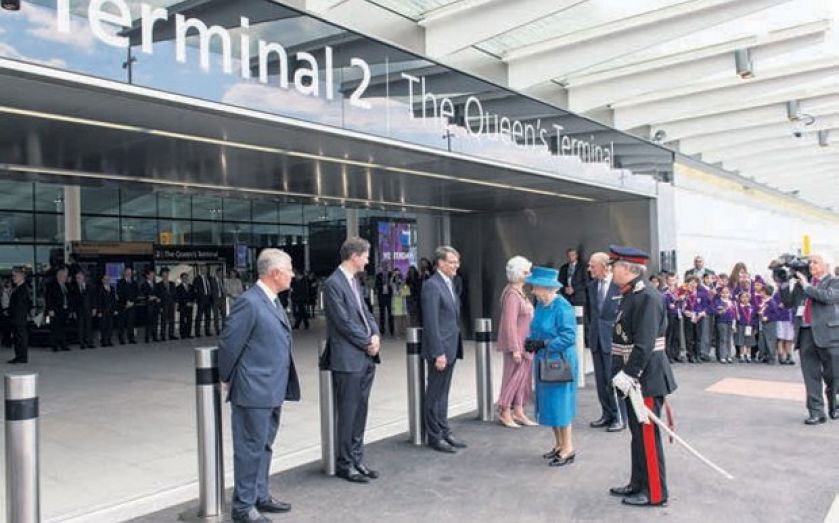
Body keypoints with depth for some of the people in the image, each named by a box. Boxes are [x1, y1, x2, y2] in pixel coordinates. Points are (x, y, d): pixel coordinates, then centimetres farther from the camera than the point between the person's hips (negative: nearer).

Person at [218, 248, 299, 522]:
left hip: (273, 390, 9)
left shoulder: (272, 301, 11)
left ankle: (260, 496, 32)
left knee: (264, 446, 19)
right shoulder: (249, 302, -18)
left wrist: (283, 386, 18)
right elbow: (229, 344, -15)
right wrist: (227, 378, -2)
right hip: (253, 391, -9)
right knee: (250, 448, 3)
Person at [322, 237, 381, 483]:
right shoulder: (333, 284, -14)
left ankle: (357, 459, 25)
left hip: (366, 357, 9)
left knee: (360, 411, 14)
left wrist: (375, 335, -1)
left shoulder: (353, 280, 13)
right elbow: (344, 322, -18)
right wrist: (368, 342, -9)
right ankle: (344, 464, 15)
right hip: (348, 359, -8)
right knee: (348, 413, 2)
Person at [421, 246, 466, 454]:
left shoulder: (450, 283, 13)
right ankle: (435, 437, 13)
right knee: (435, 395, 3)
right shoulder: (432, 285, -16)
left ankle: (444, 432, 27)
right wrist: (438, 353, -21)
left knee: (443, 393, 18)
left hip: (451, 348, 9)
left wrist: (454, 349, 14)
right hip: (440, 349, -9)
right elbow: (431, 323, -20)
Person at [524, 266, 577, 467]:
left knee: (559, 403, 0)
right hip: (543, 361, 8)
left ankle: (568, 449, 13)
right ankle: (559, 445, 28)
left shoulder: (562, 307, -19)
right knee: (548, 403, 14)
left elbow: (569, 337, -21)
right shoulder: (540, 304, 5)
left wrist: (544, 344, -23)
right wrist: (531, 341, -4)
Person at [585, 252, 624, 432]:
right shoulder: (592, 286, 8)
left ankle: (619, 417, 12)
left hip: (613, 337, -6)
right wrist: (592, 328, 14)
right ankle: (607, 414, 24)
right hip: (597, 337, 6)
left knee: (614, 380, -1)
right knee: (601, 380, 12)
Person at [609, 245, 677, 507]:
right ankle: (638, 483, 30)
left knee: (648, 434, 1)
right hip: (632, 375, 9)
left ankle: (655, 492, 13)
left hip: (646, 377, -9)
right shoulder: (629, 295, 11)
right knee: (637, 433, 18)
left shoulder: (647, 297, -19)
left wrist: (629, 375, -25)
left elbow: (645, 344, -25)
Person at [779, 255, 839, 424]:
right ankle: (816, 413, 8)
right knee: (811, 376, 3)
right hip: (805, 333, 3)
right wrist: (784, 285, 2)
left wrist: (807, 286, -12)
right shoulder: (801, 282, 15)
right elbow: (788, 303, 13)